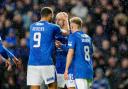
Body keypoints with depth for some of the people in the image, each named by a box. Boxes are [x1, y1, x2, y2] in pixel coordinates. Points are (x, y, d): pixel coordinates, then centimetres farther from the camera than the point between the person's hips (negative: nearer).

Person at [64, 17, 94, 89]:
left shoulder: (73, 36, -3)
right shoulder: (88, 37, 17)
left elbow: (70, 53, -10)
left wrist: (66, 70, -9)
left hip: (80, 71, -7)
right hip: (89, 71, 7)